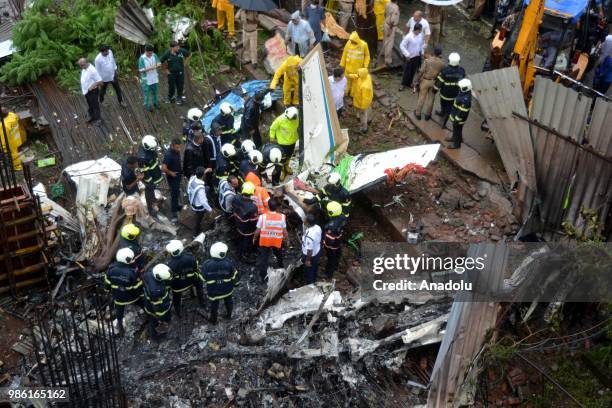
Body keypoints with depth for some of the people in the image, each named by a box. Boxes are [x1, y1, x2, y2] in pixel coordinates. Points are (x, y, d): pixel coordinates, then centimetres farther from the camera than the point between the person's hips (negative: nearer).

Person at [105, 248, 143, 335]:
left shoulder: (111, 268, -19)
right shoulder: (132, 272, -32)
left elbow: (107, 282, -3)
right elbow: (138, 286, -20)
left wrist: (109, 290, 16)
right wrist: (142, 294, -3)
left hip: (118, 296, 3)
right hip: (132, 296, -3)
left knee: (119, 310, 28)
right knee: (144, 304, 23)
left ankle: (120, 325, 48)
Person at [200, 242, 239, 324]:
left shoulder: (206, 264, -27)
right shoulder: (229, 263, -25)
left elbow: (203, 278, -12)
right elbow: (234, 276, -11)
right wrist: (236, 283, 9)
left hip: (213, 291, -1)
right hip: (227, 290, 1)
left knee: (214, 305, 25)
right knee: (228, 302, 30)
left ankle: (213, 320, 47)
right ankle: (229, 315, 54)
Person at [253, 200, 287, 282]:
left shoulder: (262, 216, -17)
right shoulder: (282, 217, -14)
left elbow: (258, 230, -8)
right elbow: (284, 230, -5)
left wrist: (254, 238, 10)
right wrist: (287, 238, 13)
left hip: (265, 241, -2)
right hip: (277, 241, 2)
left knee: (263, 258, 11)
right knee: (279, 256, 28)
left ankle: (263, 276, 14)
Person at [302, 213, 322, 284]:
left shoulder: (309, 235, -40)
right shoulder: (318, 227, -17)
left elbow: (310, 250, -29)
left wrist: (307, 260, -15)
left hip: (311, 256, -7)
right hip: (317, 252, 8)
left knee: (309, 272, 19)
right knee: (314, 268, 32)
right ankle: (314, 281, 56)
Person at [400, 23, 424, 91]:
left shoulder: (420, 35, -4)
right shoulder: (408, 37, -24)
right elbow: (402, 46, -20)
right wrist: (407, 54, -23)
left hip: (417, 56, 6)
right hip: (409, 57, -6)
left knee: (413, 71, 17)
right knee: (407, 71, 5)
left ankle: (409, 83, 35)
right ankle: (403, 84, 23)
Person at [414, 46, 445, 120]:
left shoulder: (427, 60, -19)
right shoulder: (442, 63, -11)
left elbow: (421, 72, -17)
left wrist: (416, 80, -7)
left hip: (425, 81, -2)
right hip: (434, 82, 2)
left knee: (421, 97, 12)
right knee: (430, 98, 15)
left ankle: (418, 114, 24)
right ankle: (427, 115, 26)